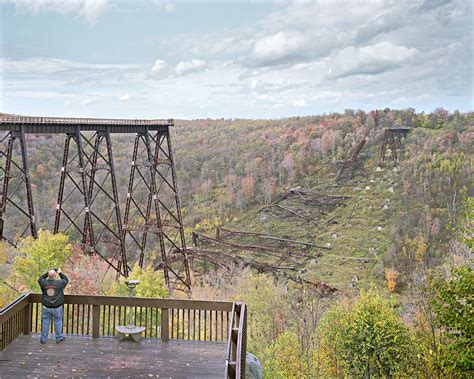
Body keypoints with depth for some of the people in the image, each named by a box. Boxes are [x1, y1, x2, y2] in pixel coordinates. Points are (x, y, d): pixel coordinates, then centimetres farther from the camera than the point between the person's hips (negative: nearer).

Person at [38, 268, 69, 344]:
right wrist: (60, 273, 14)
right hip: (57, 307, -1)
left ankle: (43, 339, 22)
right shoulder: (59, 283, -15)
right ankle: (59, 338, 25)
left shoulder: (44, 283, -13)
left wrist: (48, 273, 12)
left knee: (45, 322, 12)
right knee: (58, 322, 14)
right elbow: (66, 280, 5)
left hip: (46, 307, 1)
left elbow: (40, 279, 11)